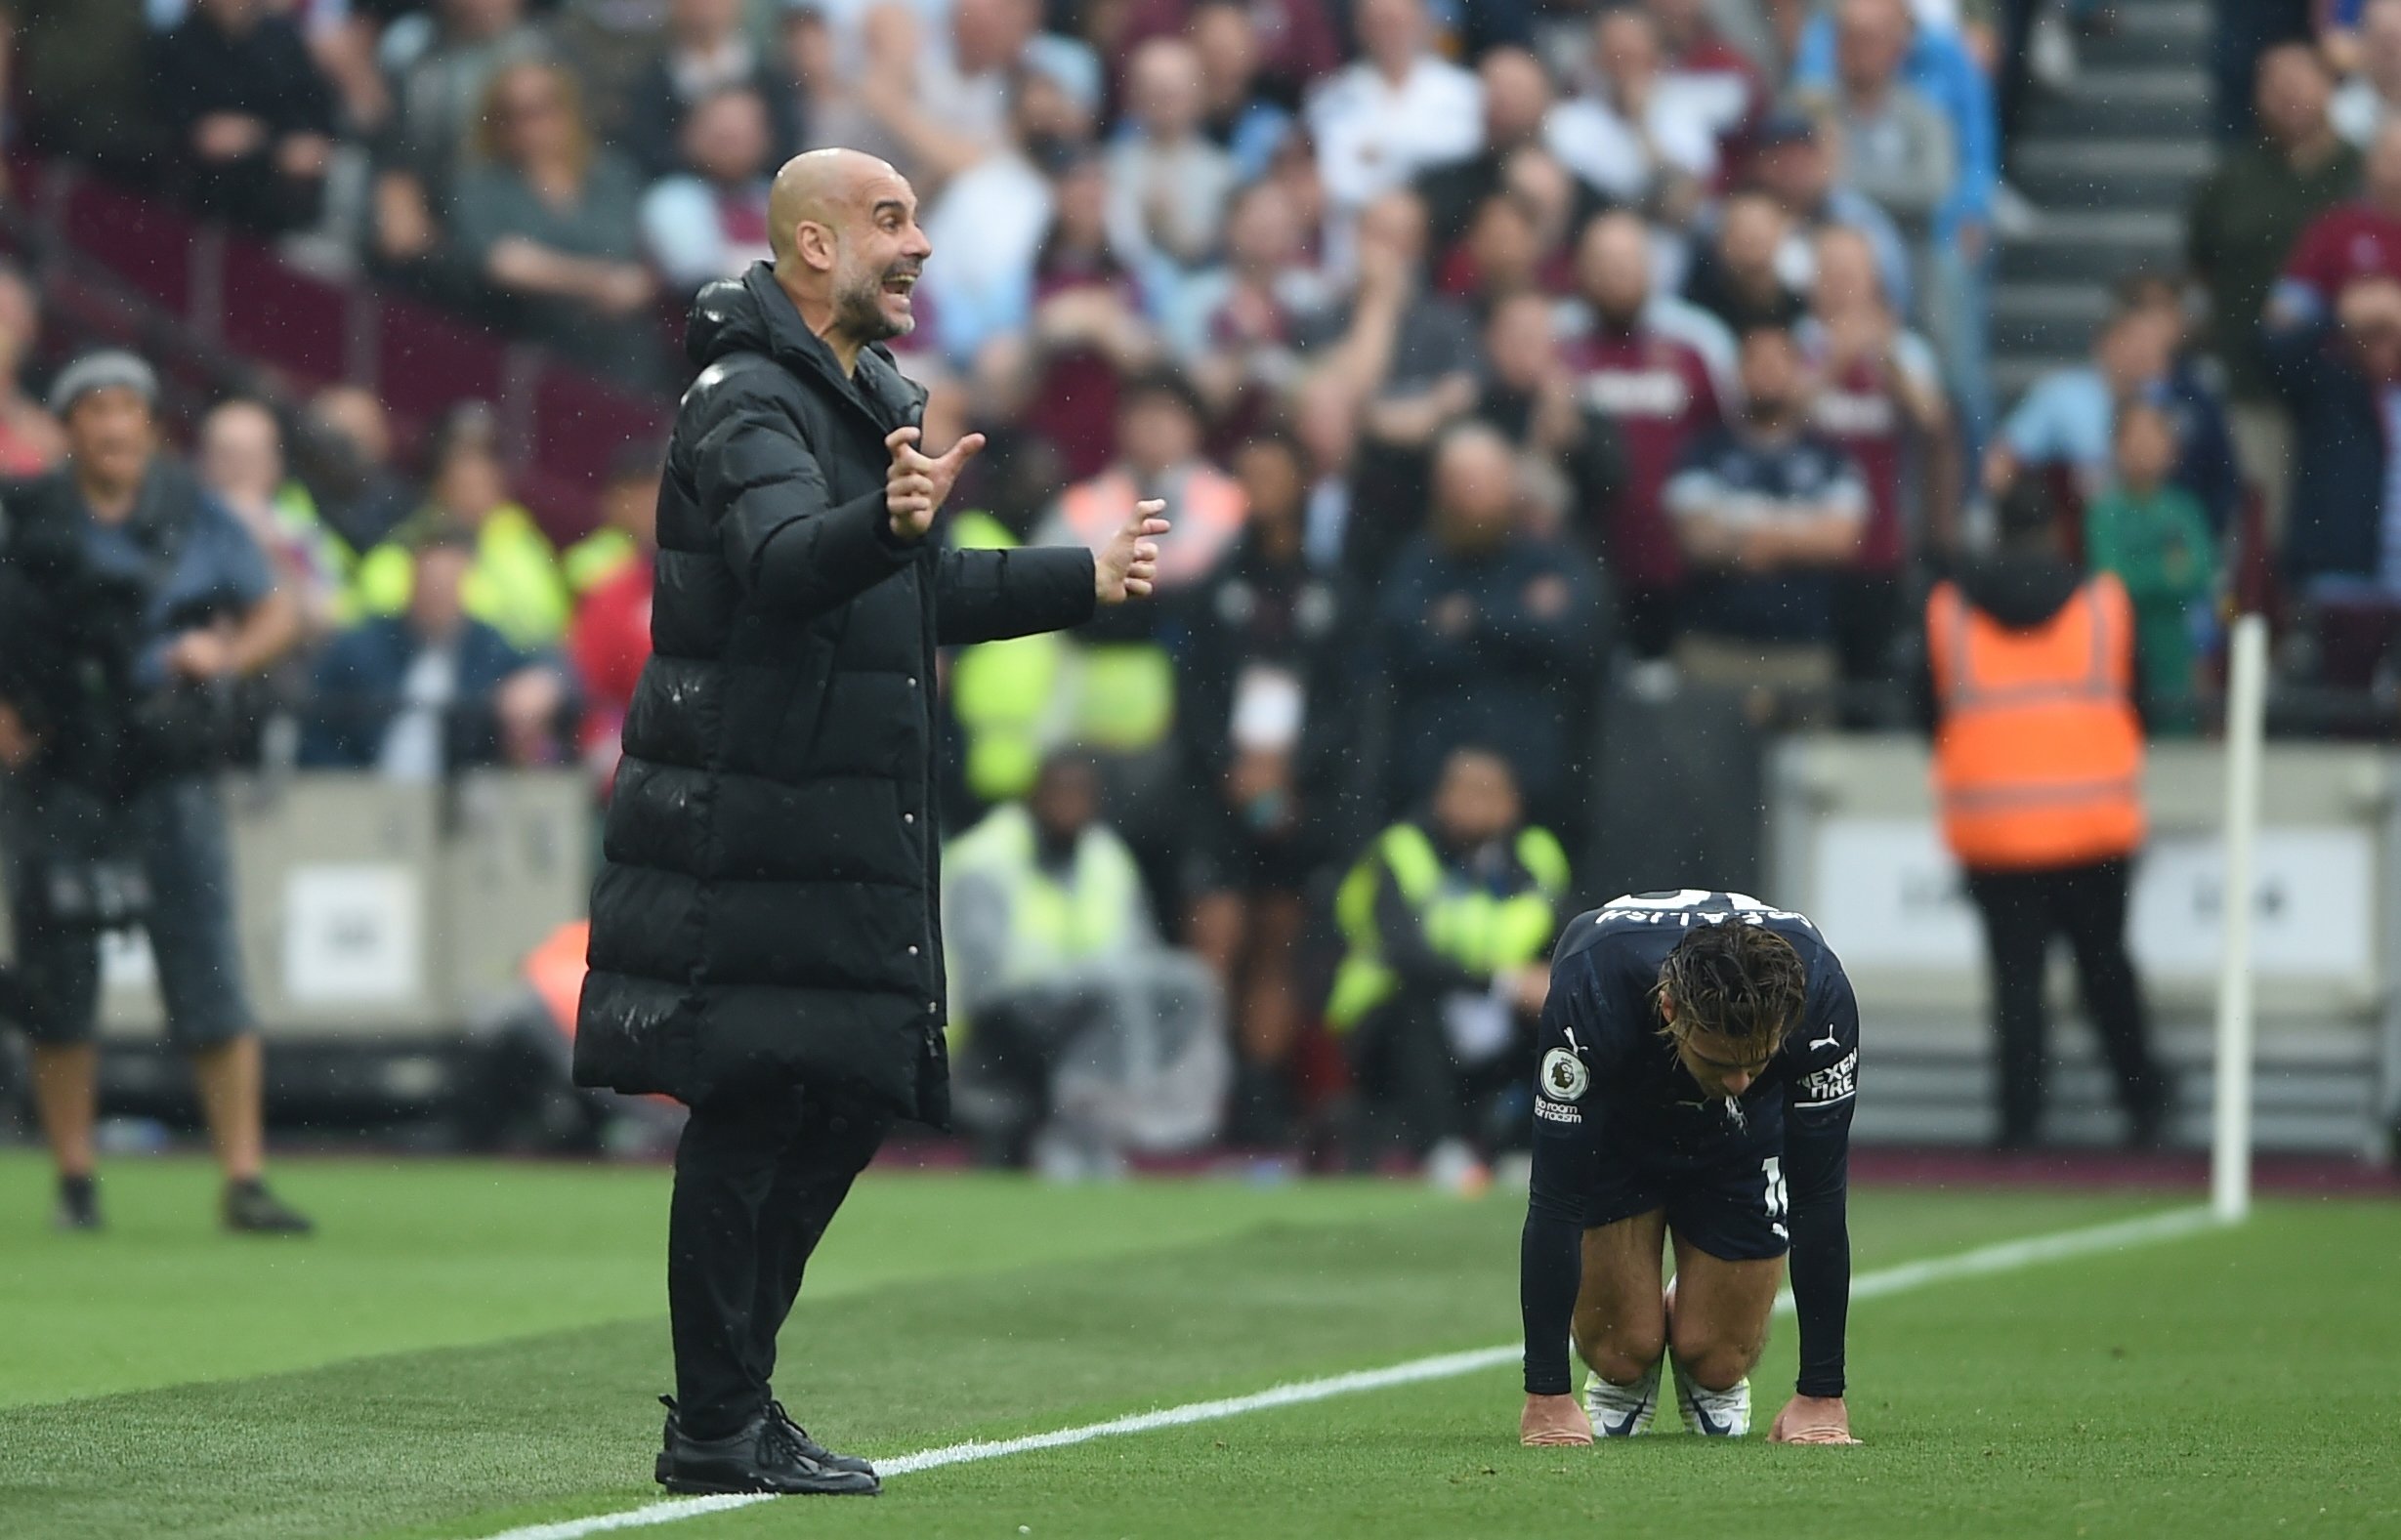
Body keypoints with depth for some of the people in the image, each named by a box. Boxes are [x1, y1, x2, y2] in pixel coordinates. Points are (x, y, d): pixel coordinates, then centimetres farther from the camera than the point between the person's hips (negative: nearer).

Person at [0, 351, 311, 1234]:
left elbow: (278, 615, 11)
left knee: (209, 976, -7)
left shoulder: (195, 518, 5)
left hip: (169, 771, 0)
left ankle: (244, 1180, -6)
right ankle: (74, 1182, 14)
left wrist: (226, 654, -9)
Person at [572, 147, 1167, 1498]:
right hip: (746, 830, -10)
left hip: (843, 844, 10)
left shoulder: (865, 403, 19)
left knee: (843, 1108, 11)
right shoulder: (748, 404, -13)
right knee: (750, 1110, -7)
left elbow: (925, 600, 30)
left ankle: (733, 1397, 20)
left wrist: (1083, 580, 35)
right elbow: (783, 561, -33)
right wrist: (888, 524, -52)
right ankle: (717, 1428, -2)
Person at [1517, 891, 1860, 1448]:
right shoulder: (1589, 994, -42)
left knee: (1716, 1358, -7)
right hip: (1612, 1126, -1)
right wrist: (1546, 1396, -36)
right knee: (1623, 1349, -9)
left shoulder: (1821, 997, -38)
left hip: (1744, 1131, 1)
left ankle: (1715, 1381, 27)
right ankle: (1621, 1380, 25)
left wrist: (1821, 1396, -28)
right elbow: (1556, 1199, -36)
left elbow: (1819, 1197, -29)